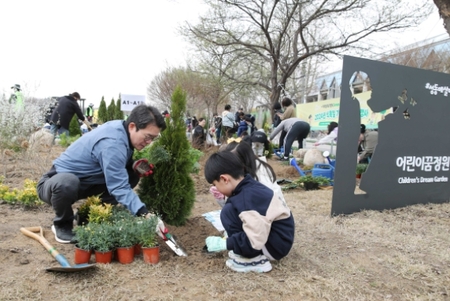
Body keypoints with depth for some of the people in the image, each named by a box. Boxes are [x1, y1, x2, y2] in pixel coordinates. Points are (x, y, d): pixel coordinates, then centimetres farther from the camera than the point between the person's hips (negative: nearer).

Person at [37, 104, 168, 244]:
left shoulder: (120, 127, -7)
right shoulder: (112, 143, -32)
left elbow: (119, 166, 9)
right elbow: (119, 188, -36)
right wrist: (146, 215, -44)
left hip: (83, 182, 7)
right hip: (57, 182, -7)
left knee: (132, 175, -5)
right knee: (67, 183, -42)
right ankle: (62, 225, -8)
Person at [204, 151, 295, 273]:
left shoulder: (248, 199, -27)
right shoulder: (249, 187, 1)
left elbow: (254, 241, -29)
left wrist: (223, 243, -20)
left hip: (275, 246, -9)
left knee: (228, 212, -18)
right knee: (233, 208, 11)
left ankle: (254, 260, -8)